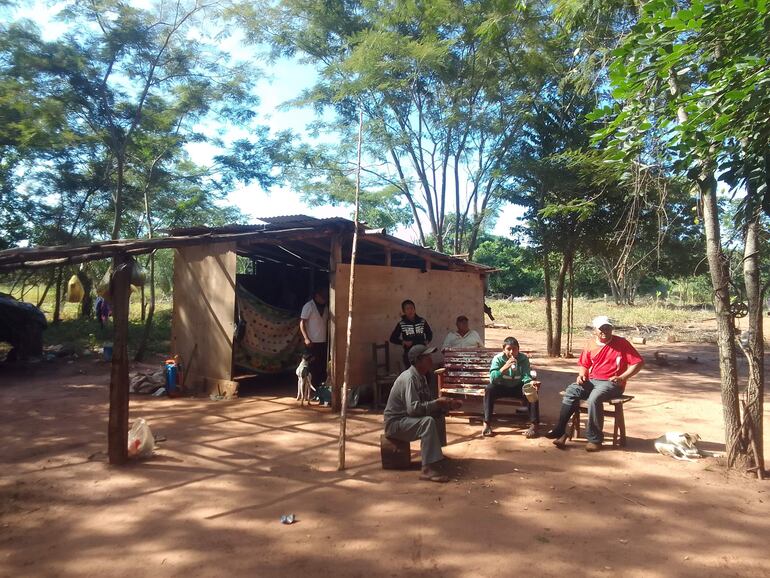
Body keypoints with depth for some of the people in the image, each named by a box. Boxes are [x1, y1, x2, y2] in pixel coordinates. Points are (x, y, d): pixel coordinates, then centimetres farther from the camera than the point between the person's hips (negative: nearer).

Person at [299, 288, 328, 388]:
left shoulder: (325, 308, 10)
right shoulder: (309, 306, -8)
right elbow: (302, 323, -10)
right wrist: (306, 339, -18)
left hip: (323, 341, 6)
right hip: (312, 342, -6)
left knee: (323, 365, 8)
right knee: (313, 366, 1)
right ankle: (312, 387, 10)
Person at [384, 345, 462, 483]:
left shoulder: (420, 377, 6)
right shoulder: (409, 378, -24)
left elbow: (428, 401, 12)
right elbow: (413, 408, -32)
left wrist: (448, 404, -3)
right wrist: (437, 403, -24)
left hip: (407, 417, 10)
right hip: (395, 422, -10)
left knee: (439, 415, 12)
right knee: (428, 421, -30)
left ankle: (436, 453, 20)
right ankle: (427, 470, -33)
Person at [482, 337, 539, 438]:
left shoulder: (524, 359, -12)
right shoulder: (498, 358, -18)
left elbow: (526, 377, -19)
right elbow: (492, 379, -29)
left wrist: (531, 382, -44)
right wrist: (505, 367, -43)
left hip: (518, 387, 1)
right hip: (502, 387, -1)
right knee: (489, 388, -31)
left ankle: (534, 424, -20)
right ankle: (487, 424, -27)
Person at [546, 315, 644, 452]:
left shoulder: (621, 343, -4)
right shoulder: (590, 345, 9)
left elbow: (638, 362, -6)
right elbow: (584, 365, 20)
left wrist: (622, 377, -16)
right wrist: (582, 375, -2)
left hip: (612, 383, -5)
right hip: (592, 381, 5)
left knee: (594, 398, -34)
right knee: (571, 391, -20)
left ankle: (595, 439, -21)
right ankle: (561, 430, -22)